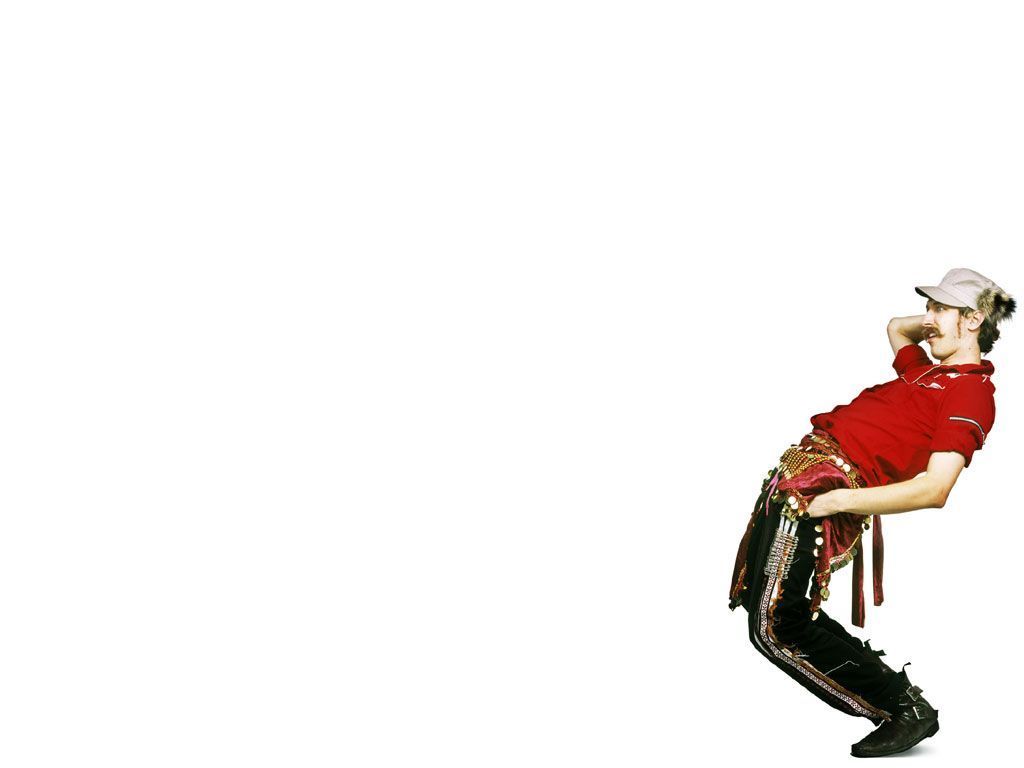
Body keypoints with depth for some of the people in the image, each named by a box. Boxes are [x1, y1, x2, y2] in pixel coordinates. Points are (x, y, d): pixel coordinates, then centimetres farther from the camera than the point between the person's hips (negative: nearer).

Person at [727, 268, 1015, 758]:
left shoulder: (970, 392, -8)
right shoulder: (929, 372, 20)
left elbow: (934, 489, -19)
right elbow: (896, 327, 44)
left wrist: (839, 500, -22)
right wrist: (940, 323, 25)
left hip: (824, 481, -10)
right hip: (802, 466, 10)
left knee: (773, 626, -12)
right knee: (762, 602, 14)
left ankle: (905, 707, -1)